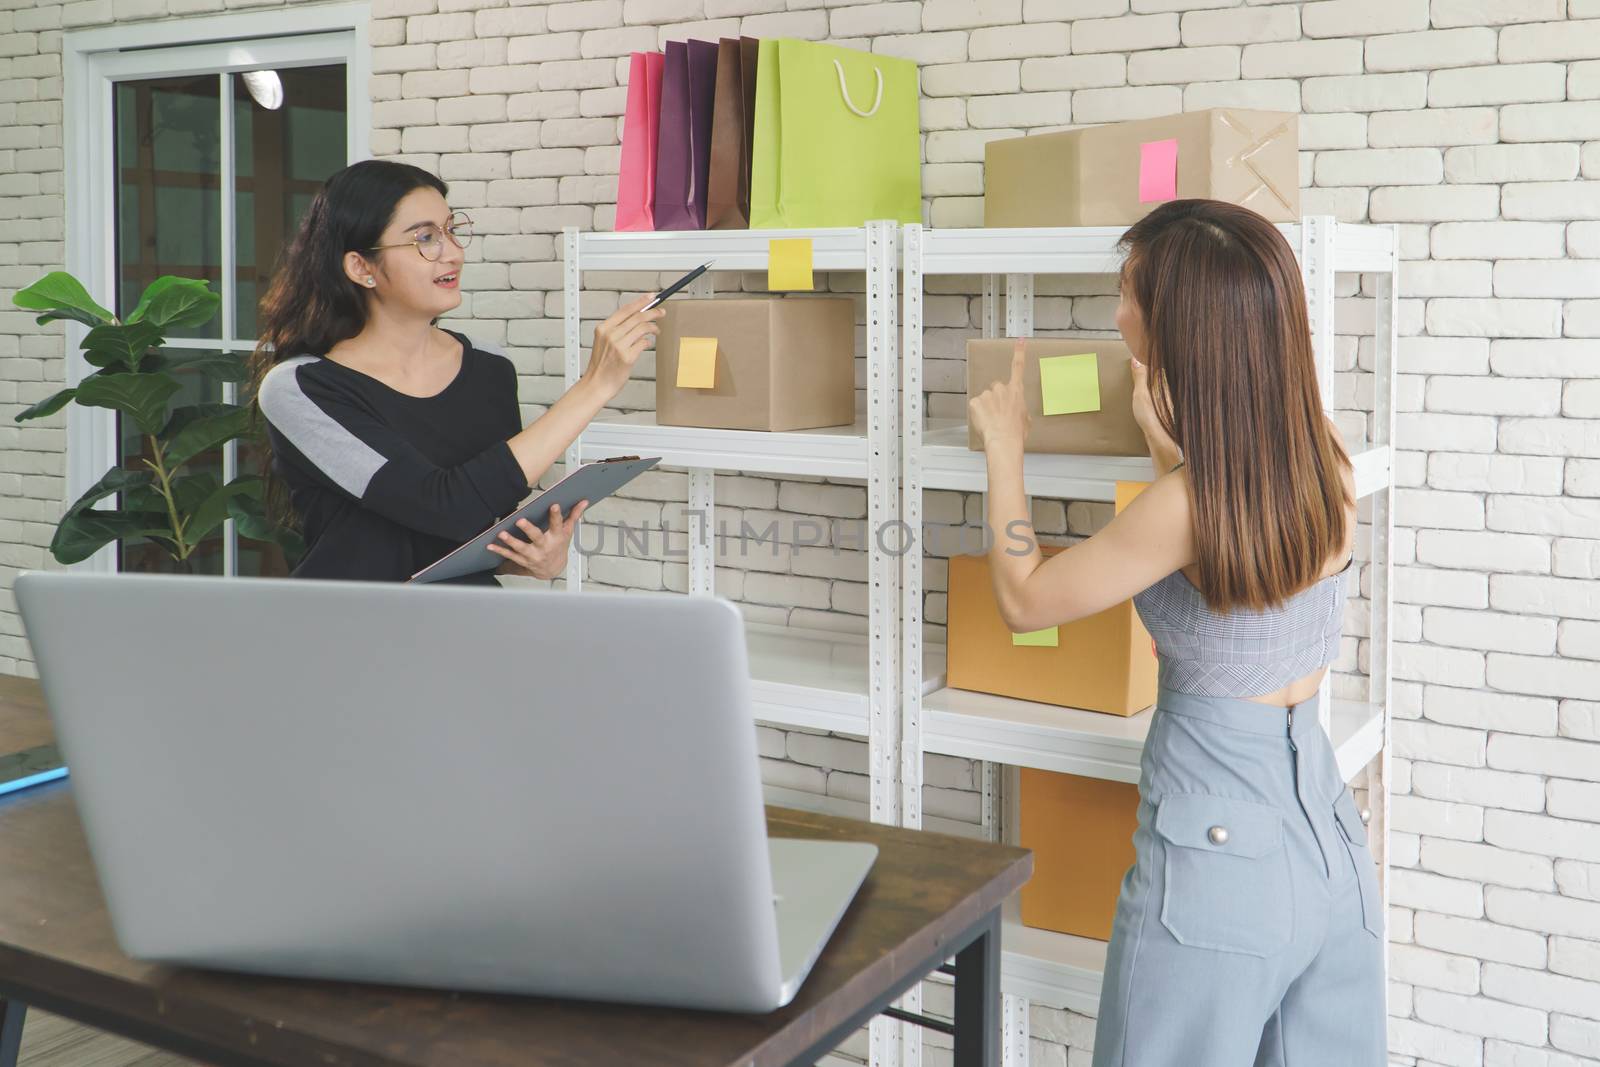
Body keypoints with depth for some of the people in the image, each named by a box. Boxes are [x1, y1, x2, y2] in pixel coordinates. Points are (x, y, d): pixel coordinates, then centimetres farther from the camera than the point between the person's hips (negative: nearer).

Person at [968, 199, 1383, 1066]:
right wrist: (1166, 437, 23)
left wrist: (1004, 449, 3)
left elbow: (1023, 600, -8)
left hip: (1220, 851, -6)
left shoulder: (1185, 506, -22)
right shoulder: (1327, 467, -3)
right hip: (1329, 833, 7)